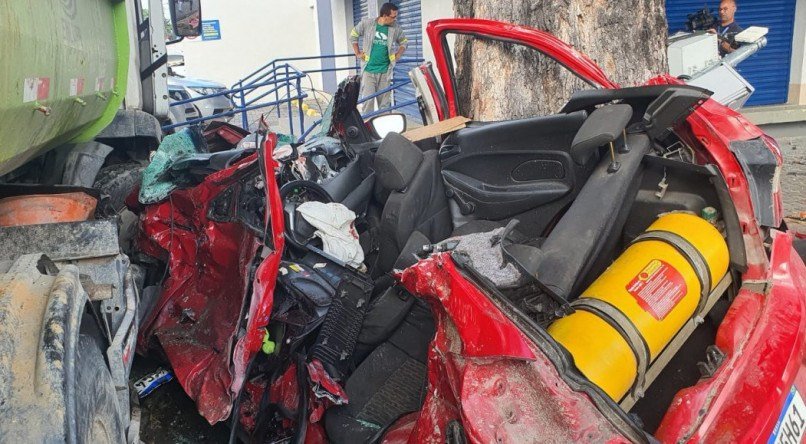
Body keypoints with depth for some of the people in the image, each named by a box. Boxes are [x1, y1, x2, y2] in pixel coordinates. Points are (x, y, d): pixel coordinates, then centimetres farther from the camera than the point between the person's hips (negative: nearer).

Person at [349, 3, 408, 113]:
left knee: (384, 101, 8)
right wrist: (357, 53, 7)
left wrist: (398, 55, 4)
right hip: (368, 70, -2)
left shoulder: (395, 28, -2)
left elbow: (404, 41, 17)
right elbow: (353, 35, 9)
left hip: (385, 71, 2)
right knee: (368, 99, -6)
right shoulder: (367, 23, -6)